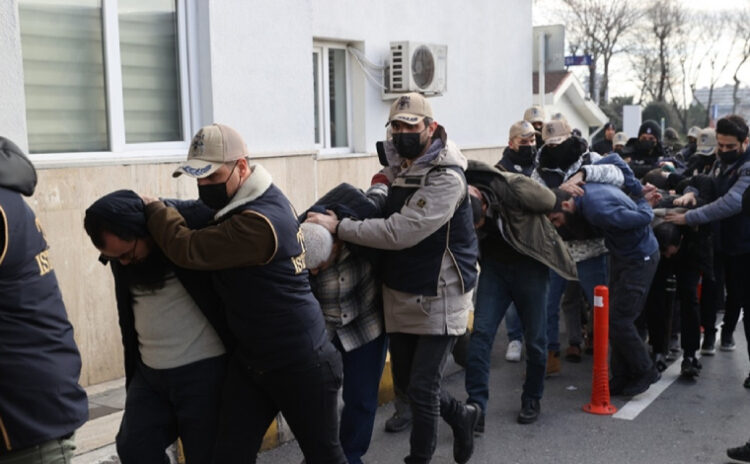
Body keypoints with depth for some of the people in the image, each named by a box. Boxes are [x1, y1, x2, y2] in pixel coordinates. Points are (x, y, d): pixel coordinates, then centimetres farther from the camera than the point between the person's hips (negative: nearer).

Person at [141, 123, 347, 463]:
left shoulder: (258, 223, -28)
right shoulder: (262, 198, 3)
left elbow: (186, 249, -26)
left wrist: (153, 208, -10)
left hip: (300, 364, -9)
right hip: (249, 358, 9)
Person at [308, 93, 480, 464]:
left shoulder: (446, 178, -20)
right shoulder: (399, 169, 6)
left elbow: (400, 232, -28)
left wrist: (339, 227, -24)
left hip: (438, 298, -8)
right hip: (399, 295, 8)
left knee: (422, 388, -3)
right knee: (404, 380, 17)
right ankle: (461, 415, 41)